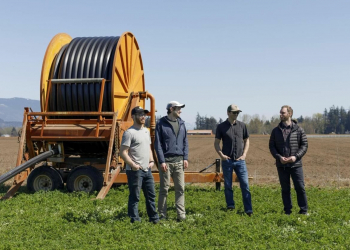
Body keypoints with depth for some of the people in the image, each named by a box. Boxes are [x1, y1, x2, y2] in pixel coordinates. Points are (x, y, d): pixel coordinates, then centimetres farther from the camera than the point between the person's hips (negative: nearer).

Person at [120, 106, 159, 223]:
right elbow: (123, 152, -15)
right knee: (134, 197, -1)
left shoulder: (146, 131, 16)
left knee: (151, 195, 15)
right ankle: (135, 220, 8)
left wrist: (151, 161, 10)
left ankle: (154, 218, 26)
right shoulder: (129, 132, -11)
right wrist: (133, 165, -21)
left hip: (147, 170, 8)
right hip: (135, 171, -8)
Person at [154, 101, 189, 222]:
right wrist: (162, 161, -11)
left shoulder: (181, 123, 12)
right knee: (164, 188, 4)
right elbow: (158, 144, -4)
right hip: (166, 161, -4)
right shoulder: (161, 124, -2)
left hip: (179, 161, 4)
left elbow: (185, 142, 14)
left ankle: (181, 214, 6)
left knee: (180, 188, 2)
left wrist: (185, 158, 4)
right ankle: (162, 214, 13)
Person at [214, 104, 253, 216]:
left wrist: (244, 154, 1)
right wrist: (221, 155, -10)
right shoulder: (221, 127, 2)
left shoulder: (242, 126, 7)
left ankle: (248, 210, 1)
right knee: (228, 186, 7)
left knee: (245, 185, -3)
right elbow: (216, 143, 4)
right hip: (227, 160, -1)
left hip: (240, 160, 1)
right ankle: (230, 207, 20)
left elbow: (246, 140, 14)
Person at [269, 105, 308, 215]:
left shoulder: (298, 130, 0)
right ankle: (287, 211, 17)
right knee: (285, 189, 8)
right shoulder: (276, 131, 6)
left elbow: (304, 145, 0)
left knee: (300, 187, 0)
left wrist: (296, 156, -14)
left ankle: (304, 210, 12)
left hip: (296, 164, -2)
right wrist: (279, 157, -11)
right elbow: (271, 146, 5)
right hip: (281, 165, 2)